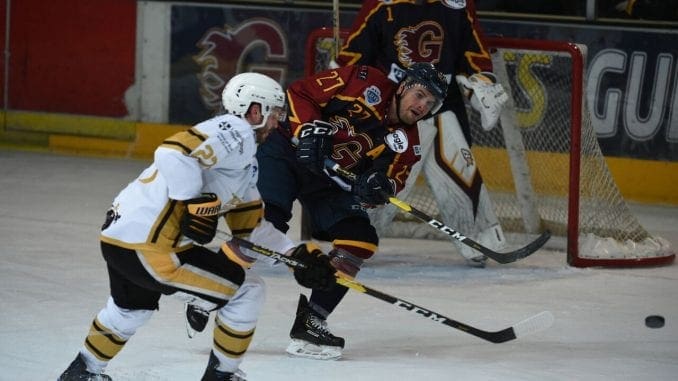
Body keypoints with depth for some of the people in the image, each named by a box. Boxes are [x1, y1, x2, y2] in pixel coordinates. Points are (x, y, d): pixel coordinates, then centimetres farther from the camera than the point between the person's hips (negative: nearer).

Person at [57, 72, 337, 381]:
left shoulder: (246, 164, 21)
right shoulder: (236, 133, -10)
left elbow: (250, 226, 23)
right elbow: (172, 152, -25)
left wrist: (297, 254, 16)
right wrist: (196, 203, -23)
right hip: (150, 248, -11)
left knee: (132, 307, 38)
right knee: (247, 292, -2)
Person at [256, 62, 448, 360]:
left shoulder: (406, 144, 3)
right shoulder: (366, 83, -11)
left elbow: (392, 182, -4)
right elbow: (300, 92, -10)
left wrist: (377, 188, -27)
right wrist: (309, 129, -25)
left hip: (330, 180, 6)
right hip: (288, 148, -6)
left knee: (360, 240, -9)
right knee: (267, 218, -24)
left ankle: (308, 322, -3)